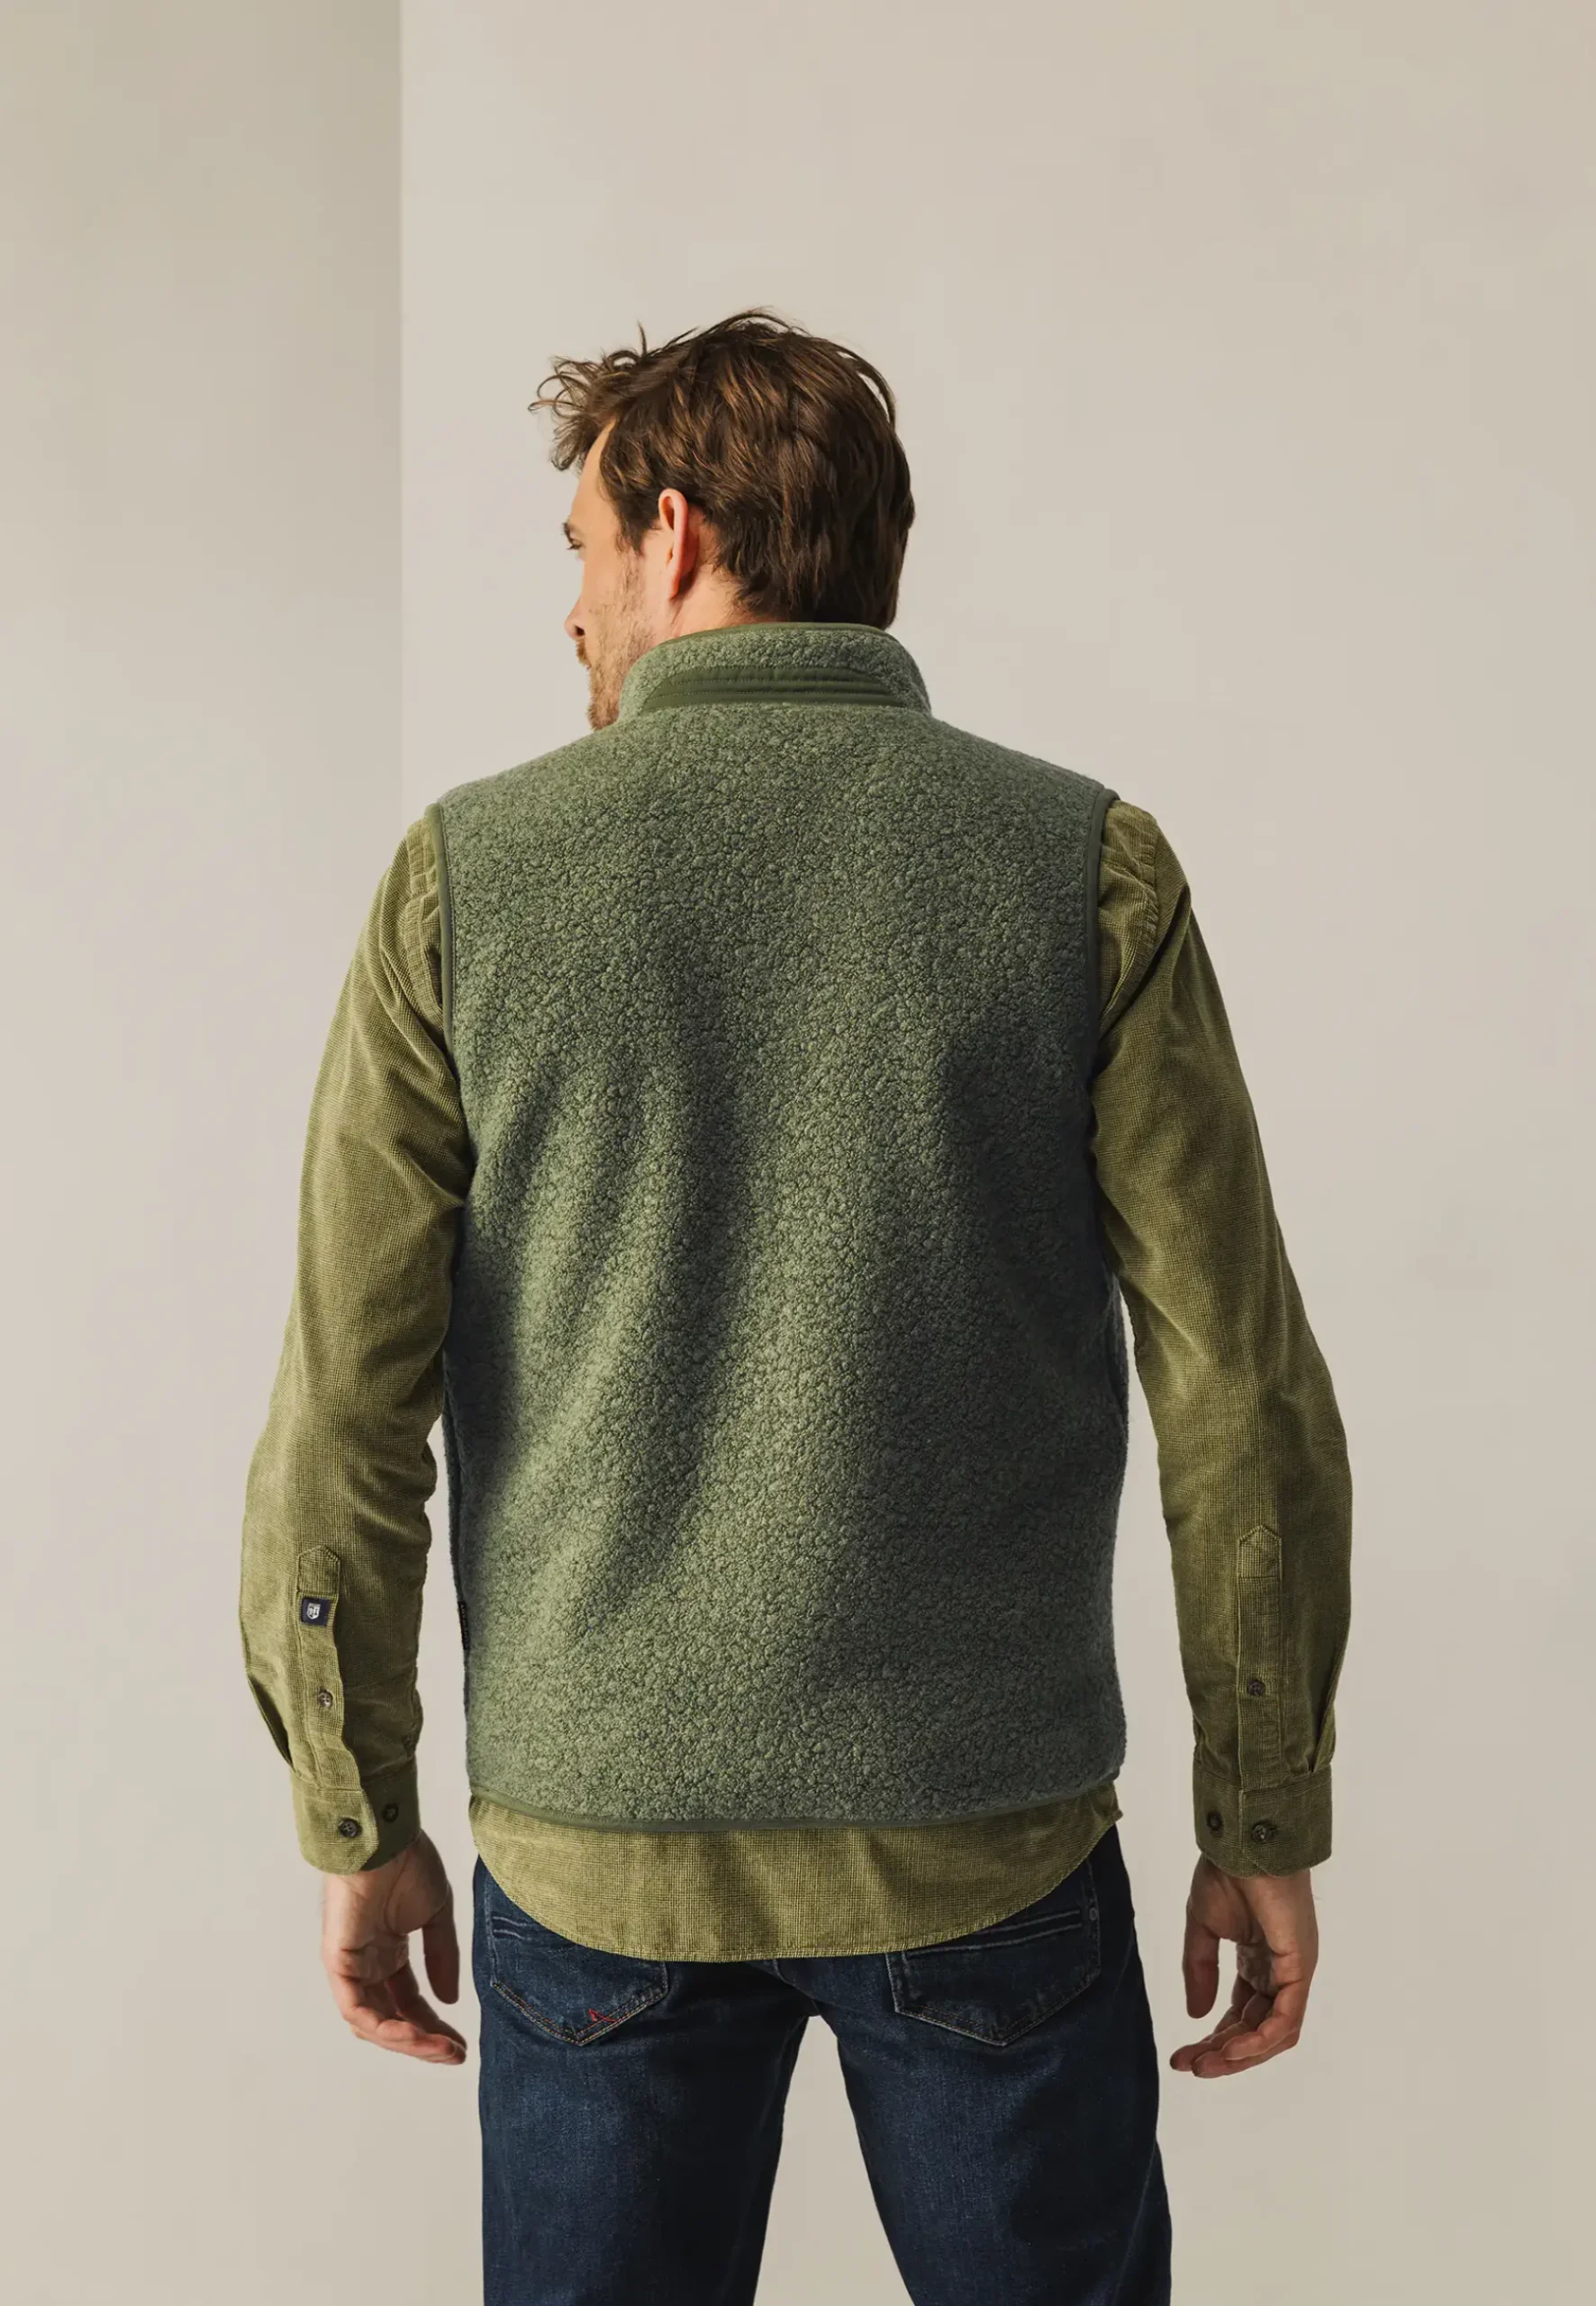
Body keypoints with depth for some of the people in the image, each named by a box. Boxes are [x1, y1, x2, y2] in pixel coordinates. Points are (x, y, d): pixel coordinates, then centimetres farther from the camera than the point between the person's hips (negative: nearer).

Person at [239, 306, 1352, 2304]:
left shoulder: (467, 878, -5)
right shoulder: (1087, 868, -6)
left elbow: (345, 1411, -5)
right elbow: (1241, 1386, -7)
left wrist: (358, 1823, 7)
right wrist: (1267, 1820, 3)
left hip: (595, 1848, 1)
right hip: (991, 1840, 0)